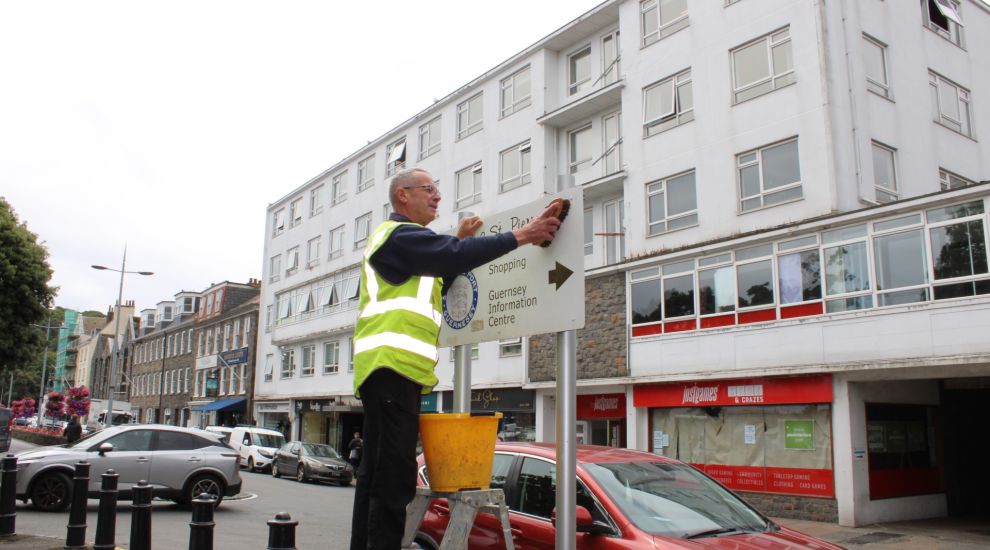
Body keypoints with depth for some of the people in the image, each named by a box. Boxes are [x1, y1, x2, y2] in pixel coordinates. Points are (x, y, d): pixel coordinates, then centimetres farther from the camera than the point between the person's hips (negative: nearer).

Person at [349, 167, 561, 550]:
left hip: (392, 368, 11)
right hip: (391, 364, -11)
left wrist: (459, 241, 22)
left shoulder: (403, 240, 30)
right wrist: (519, 237, -15)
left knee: (377, 472, 12)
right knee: (394, 475, -13)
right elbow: (453, 256, -17)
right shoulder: (398, 234, -3)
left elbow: (436, 282, 30)